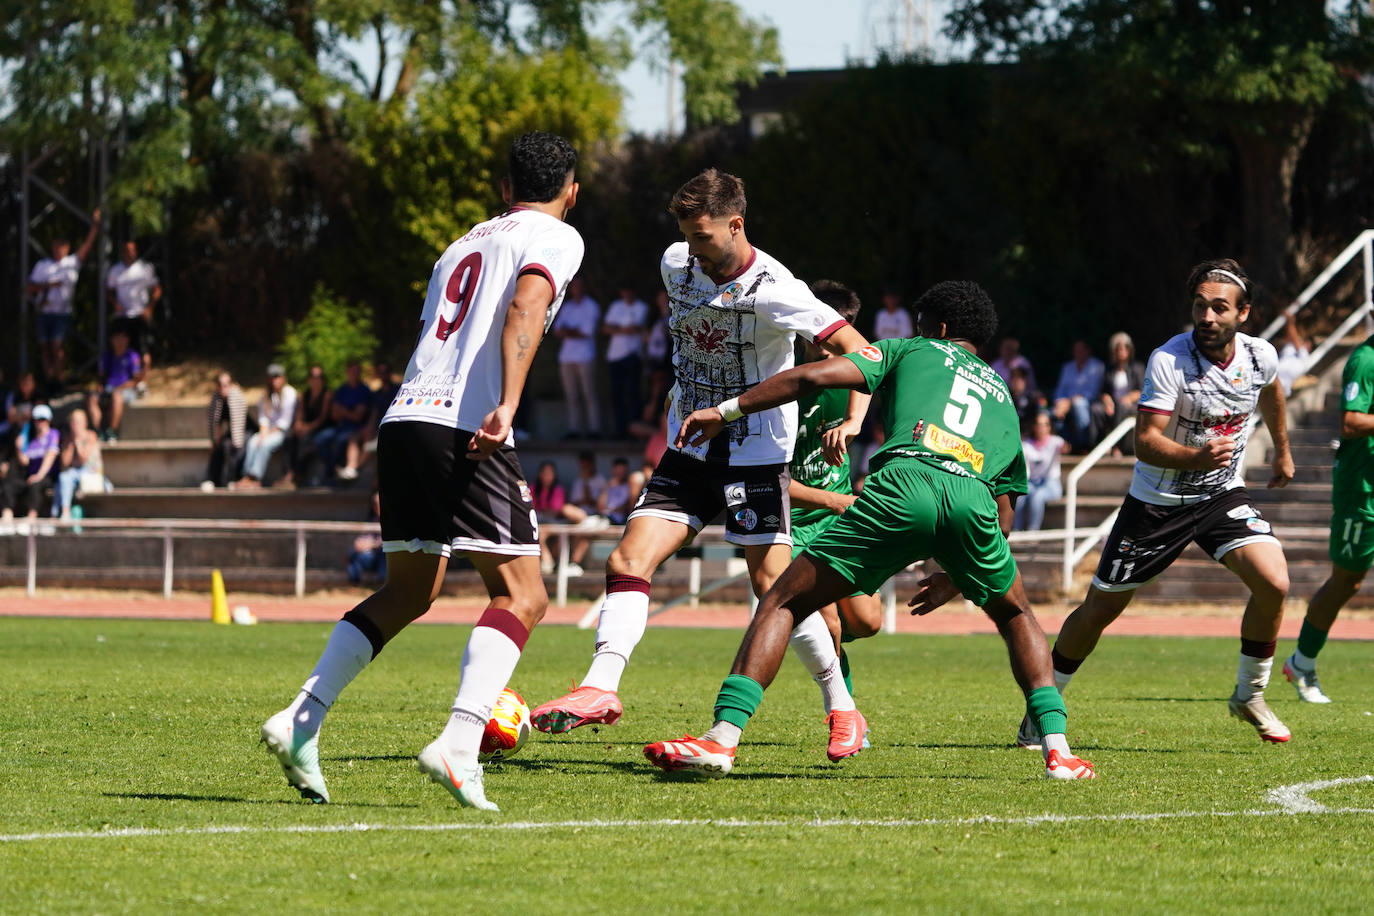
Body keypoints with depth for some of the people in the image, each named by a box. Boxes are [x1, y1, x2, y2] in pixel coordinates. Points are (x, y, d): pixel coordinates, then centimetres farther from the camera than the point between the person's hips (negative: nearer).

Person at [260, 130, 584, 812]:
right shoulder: (557, 239, 6)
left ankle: (300, 721, 10)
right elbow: (525, 310, -14)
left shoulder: (466, 244, 28)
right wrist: (507, 406, -26)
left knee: (406, 592, 20)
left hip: (404, 419, 7)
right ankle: (458, 745, -21)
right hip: (465, 428, -7)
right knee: (521, 597, -4)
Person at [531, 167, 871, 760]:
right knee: (627, 561, -11)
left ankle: (841, 707, 7)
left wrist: (852, 419, -35)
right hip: (688, 452, 6)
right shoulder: (677, 264, 1)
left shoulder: (771, 291, -18)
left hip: (755, 456, -6)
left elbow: (859, 351, -19)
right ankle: (600, 688, -20)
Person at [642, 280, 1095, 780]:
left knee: (783, 603, 7)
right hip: (973, 494, 3)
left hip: (904, 481, -3)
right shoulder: (1004, 395, 38)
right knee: (1016, 616, 31)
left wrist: (726, 410, 20)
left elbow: (815, 376, 14)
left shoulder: (910, 351, 29)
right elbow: (1002, 521, 36)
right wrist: (956, 579, 48)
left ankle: (722, 738, -9)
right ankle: (1056, 747, 14)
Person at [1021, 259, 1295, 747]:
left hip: (1223, 494, 3)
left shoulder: (1260, 355, -8)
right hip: (1157, 500, -3)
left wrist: (1282, 451, 31)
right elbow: (1146, 441, -28)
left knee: (1273, 583, -19)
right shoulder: (1169, 360, -24)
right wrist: (1197, 457, -45)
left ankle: (1249, 694, 3)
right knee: (1100, 608, 3)